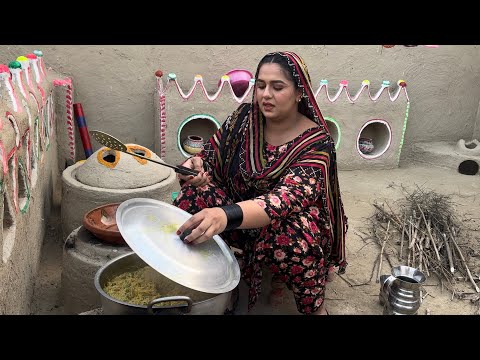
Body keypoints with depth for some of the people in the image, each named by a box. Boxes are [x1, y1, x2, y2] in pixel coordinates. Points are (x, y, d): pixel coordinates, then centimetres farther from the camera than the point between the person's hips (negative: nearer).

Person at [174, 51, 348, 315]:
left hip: (289, 222, -3)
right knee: (195, 195, -24)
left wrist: (226, 215, -53)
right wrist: (193, 168, -29)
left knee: (287, 235, -38)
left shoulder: (316, 142, -20)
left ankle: (315, 306, -10)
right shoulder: (244, 117, -7)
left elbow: (288, 197, -35)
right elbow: (209, 159, -2)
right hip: (241, 220, 3)